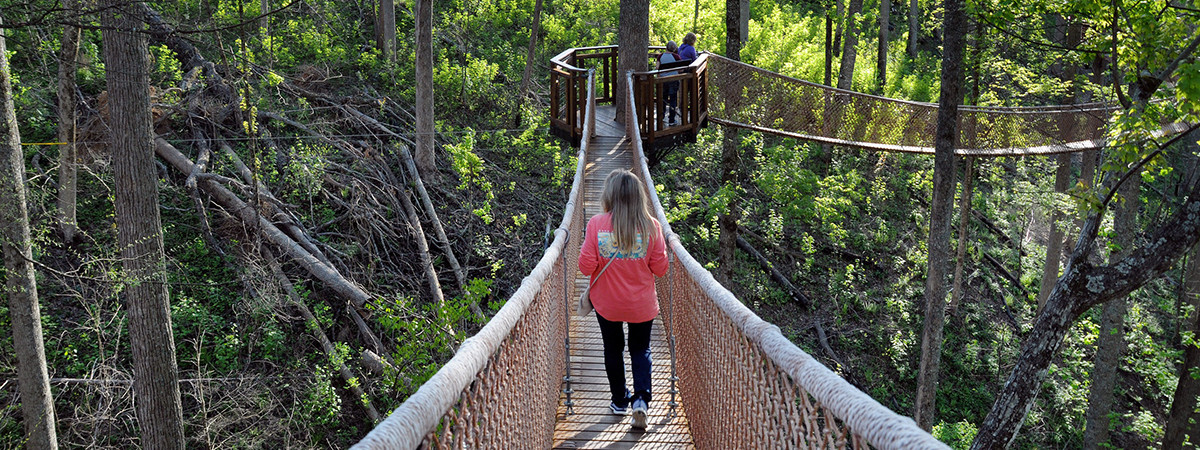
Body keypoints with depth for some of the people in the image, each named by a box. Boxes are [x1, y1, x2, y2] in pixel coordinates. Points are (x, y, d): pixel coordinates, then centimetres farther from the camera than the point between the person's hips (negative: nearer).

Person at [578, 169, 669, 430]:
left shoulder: (596, 224, -17)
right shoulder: (651, 226, -15)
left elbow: (586, 267, -15)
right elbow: (660, 269, -9)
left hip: (607, 304, 0)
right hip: (642, 305, 0)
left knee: (613, 349, 20)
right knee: (640, 350, 20)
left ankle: (620, 401, 32)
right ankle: (640, 399, 3)